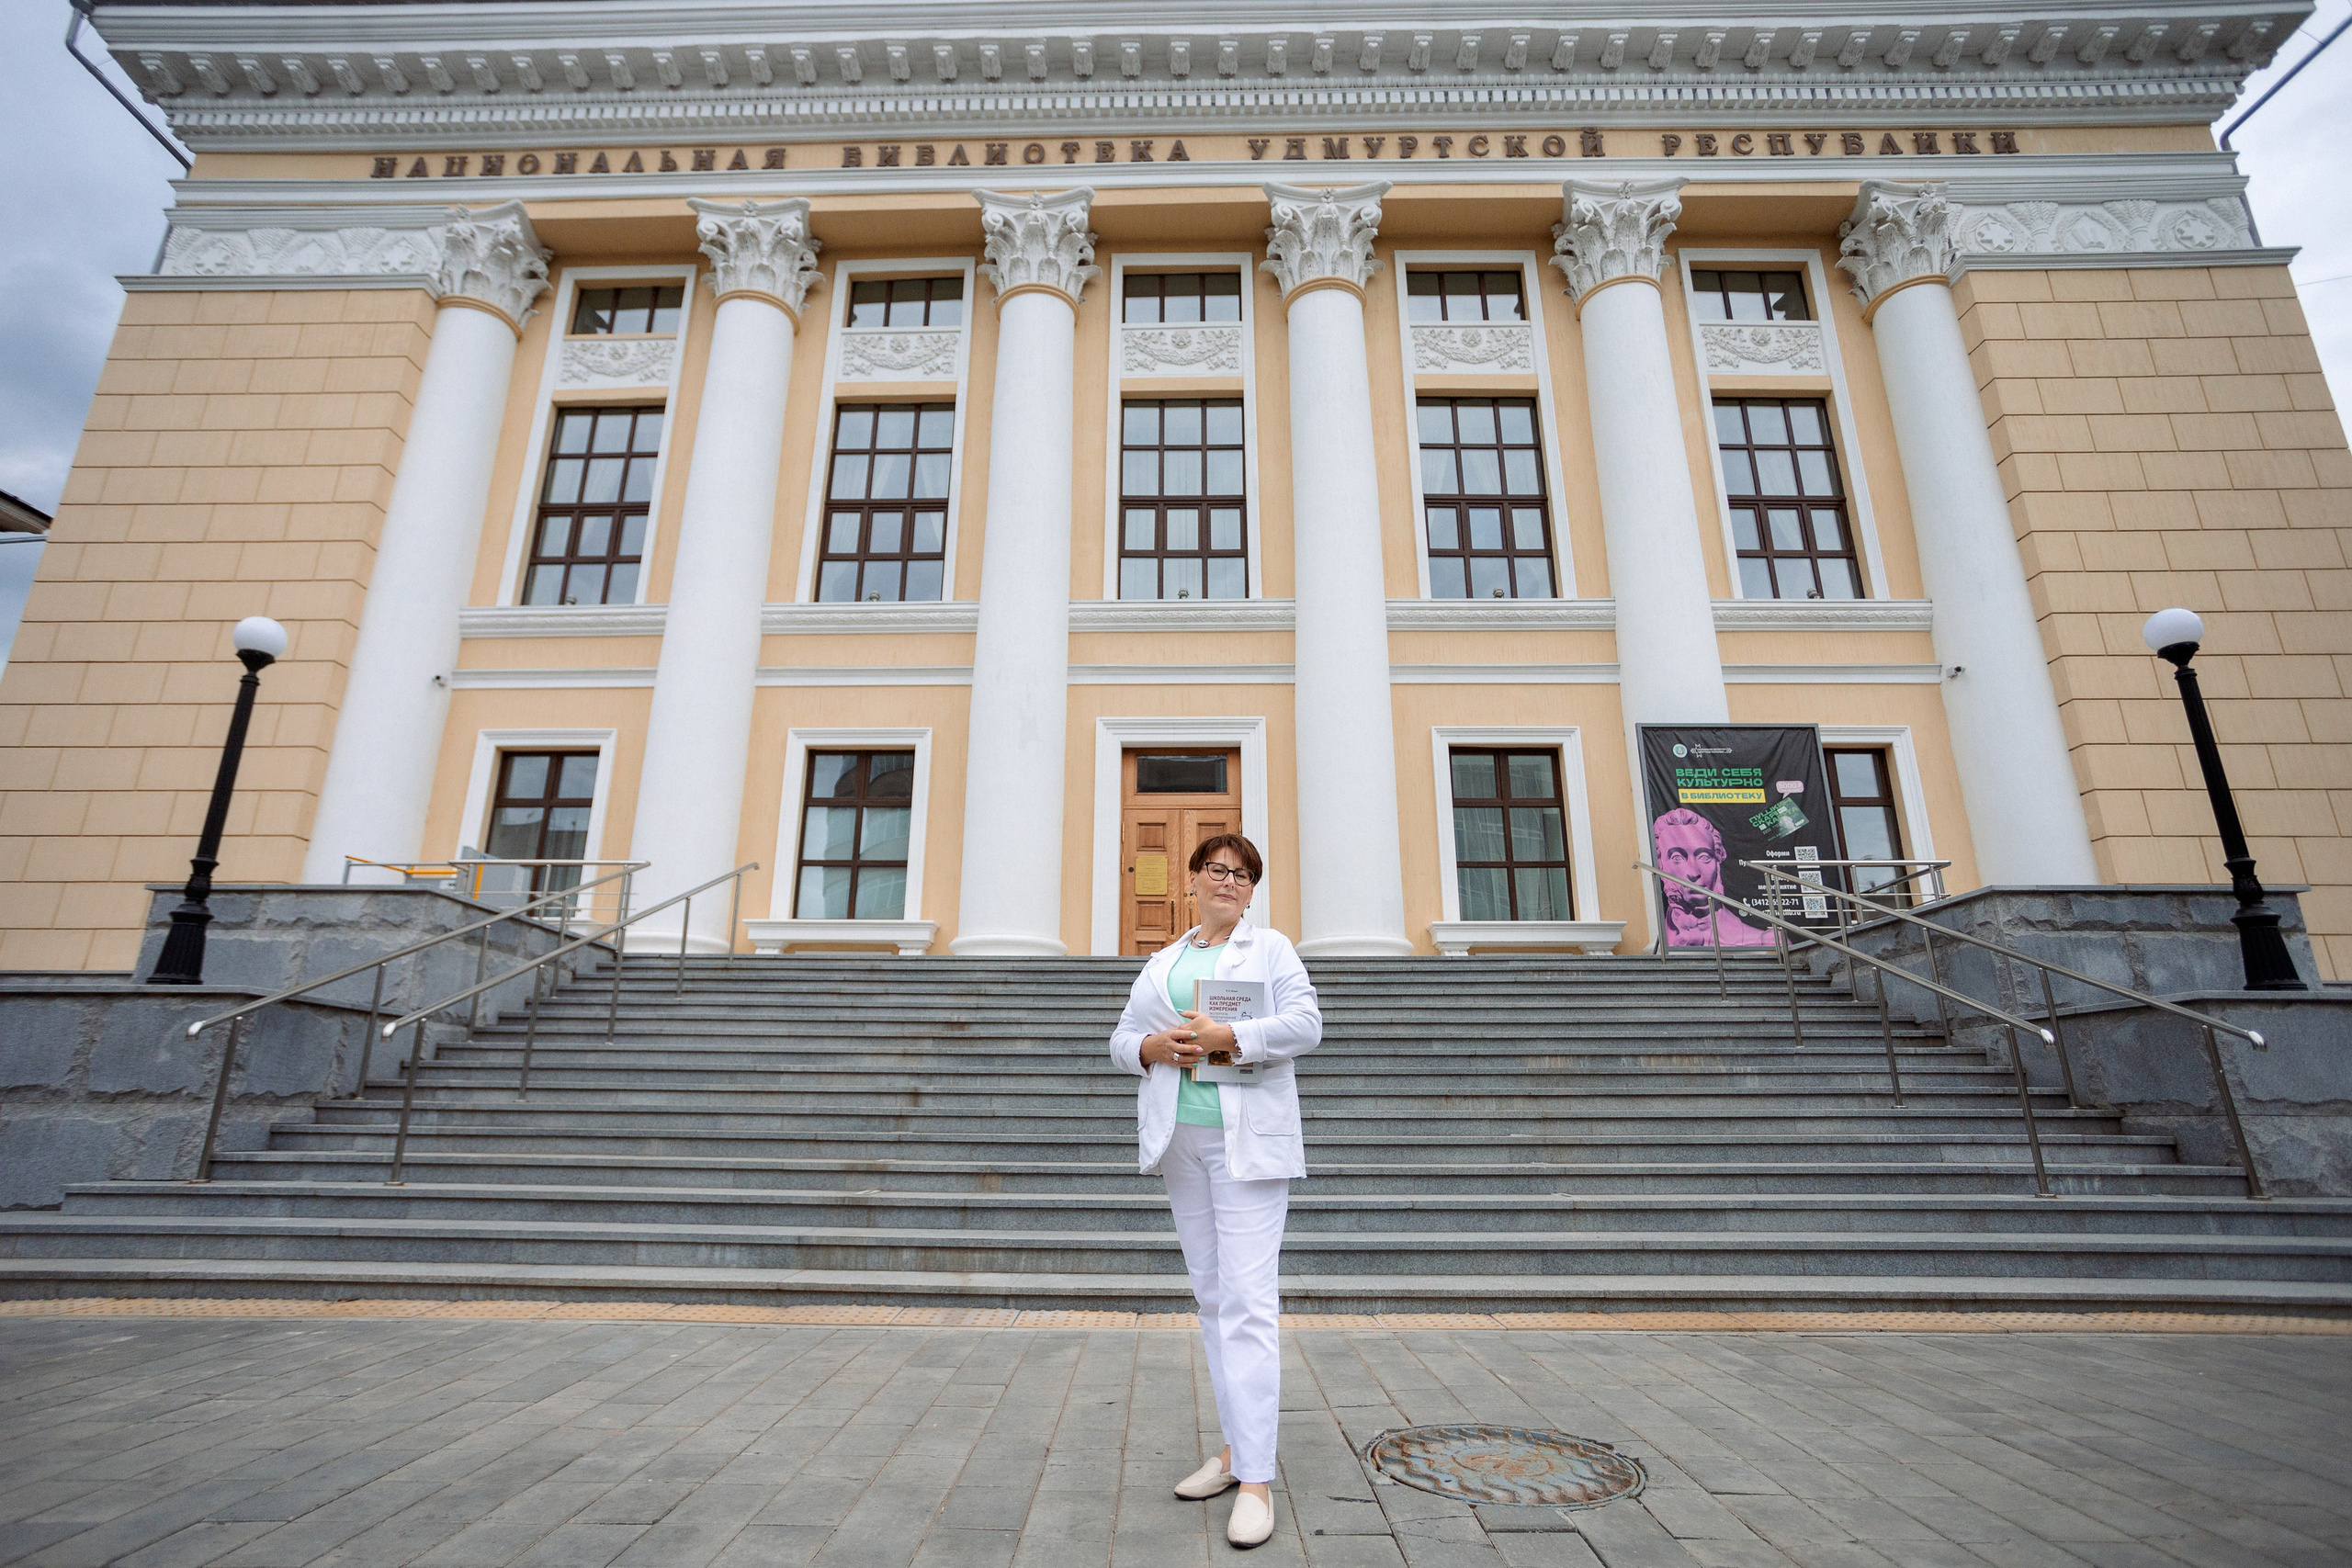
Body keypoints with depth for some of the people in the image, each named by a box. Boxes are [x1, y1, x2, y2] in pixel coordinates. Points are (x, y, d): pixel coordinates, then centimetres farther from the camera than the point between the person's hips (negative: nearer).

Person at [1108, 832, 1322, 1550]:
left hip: (1247, 1138, -5)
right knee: (1212, 1296, 12)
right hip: (1180, 1138, 5)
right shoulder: (1161, 961, 16)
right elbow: (1122, 1038, 15)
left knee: (1248, 1299, -9)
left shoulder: (1271, 948, 4)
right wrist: (1152, 1046, -8)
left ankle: (1256, 1478, -3)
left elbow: (1305, 1024, -9)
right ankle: (1236, 1446, 25)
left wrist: (1226, 1036, -18)